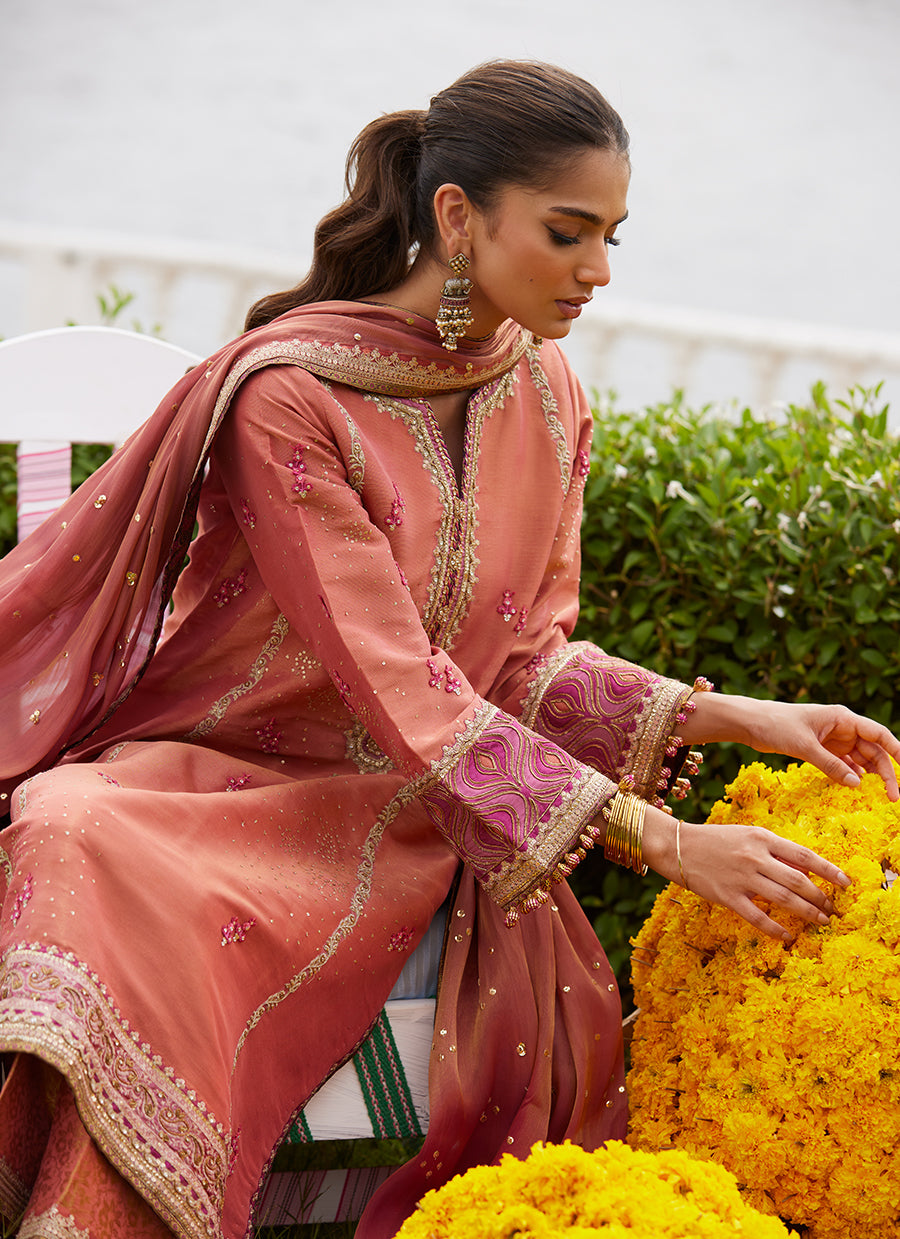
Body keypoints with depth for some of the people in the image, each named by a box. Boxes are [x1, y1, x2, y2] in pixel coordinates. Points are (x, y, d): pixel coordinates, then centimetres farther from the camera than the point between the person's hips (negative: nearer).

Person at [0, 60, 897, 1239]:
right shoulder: (286, 398, -18)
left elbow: (527, 656, 9)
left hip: (410, 806, 5)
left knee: (543, 964, -27)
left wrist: (731, 715, -6)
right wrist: (659, 837, -27)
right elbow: (397, 684, -23)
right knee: (97, 879, -39)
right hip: (225, 777, -5)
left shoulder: (543, 393, 4)